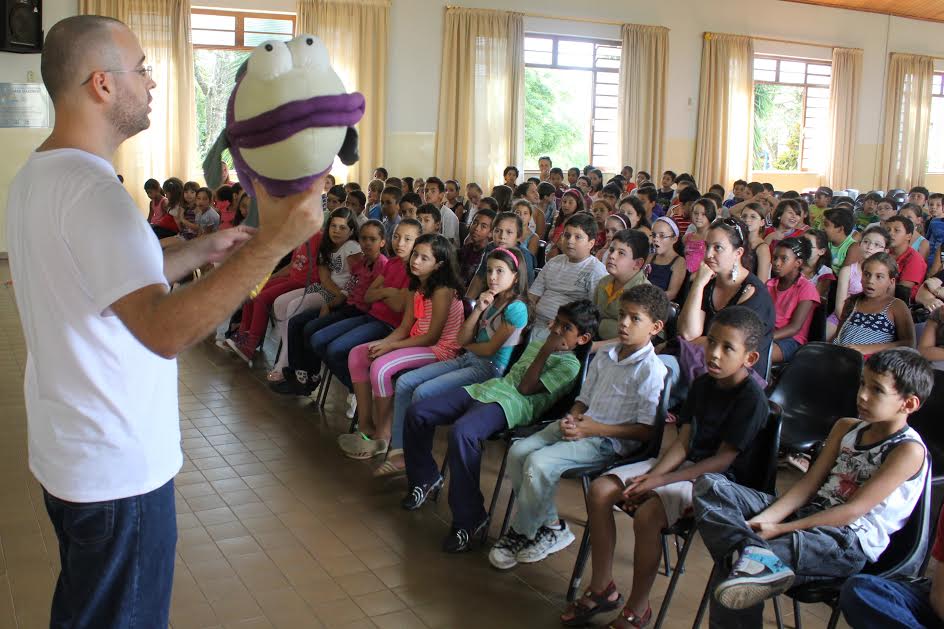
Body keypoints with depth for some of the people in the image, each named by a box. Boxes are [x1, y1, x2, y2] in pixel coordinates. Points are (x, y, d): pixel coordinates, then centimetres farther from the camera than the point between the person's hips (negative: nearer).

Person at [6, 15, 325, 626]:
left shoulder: (37, 174, 7)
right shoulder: (89, 187, -26)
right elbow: (165, 331, -36)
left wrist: (202, 250, 12)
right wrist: (271, 243, -40)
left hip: (67, 453, 10)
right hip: (118, 471, -9)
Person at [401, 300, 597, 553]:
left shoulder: (570, 365, 0)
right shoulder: (537, 343, 25)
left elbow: (526, 388, -8)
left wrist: (546, 351, -8)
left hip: (512, 404, -8)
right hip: (486, 388, 8)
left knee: (462, 432, -38)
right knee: (417, 413, -3)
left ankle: (469, 519, -26)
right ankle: (425, 478, 19)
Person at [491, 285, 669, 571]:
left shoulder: (651, 370, -11)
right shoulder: (604, 357, 13)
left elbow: (647, 430, -14)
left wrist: (594, 428, -18)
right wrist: (571, 419, -3)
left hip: (611, 441, -8)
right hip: (582, 427, 8)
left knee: (538, 463, -24)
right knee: (518, 450, -10)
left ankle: (520, 534, -2)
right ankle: (552, 526, 1)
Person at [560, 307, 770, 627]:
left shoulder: (751, 397, -15)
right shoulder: (702, 384, 8)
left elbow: (723, 459, -17)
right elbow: (684, 442, 5)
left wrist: (661, 480, -19)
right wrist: (652, 474, -13)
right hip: (686, 463, 8)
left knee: (647, 514, -31)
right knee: (600, 490, -7)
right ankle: (602, 589, 5)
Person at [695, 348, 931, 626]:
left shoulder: (909, 450, -8)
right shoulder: (846, 427, 16)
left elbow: (854, 510, -14)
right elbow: (809, 483, 9)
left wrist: (781, 529, -16)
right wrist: (763, 520, -8)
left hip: (850, 543, -9)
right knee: (710, 485, -16)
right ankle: (752, 551, -36)